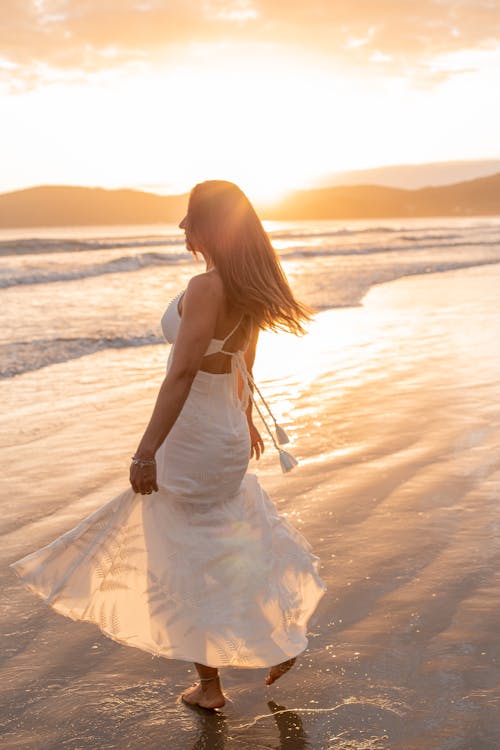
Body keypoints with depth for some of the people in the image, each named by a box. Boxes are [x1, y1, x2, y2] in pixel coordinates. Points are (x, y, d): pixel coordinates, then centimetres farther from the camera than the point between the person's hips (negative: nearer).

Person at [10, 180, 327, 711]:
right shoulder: (247, 289, 4)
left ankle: (209, 684, 24)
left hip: (194, 440, -8)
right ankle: (282, 636, 34)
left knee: (191, 559, 8)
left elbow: (181, 375, -28)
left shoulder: (205, 288, -23)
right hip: (226, 432, 8)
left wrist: (146, 451, -27)